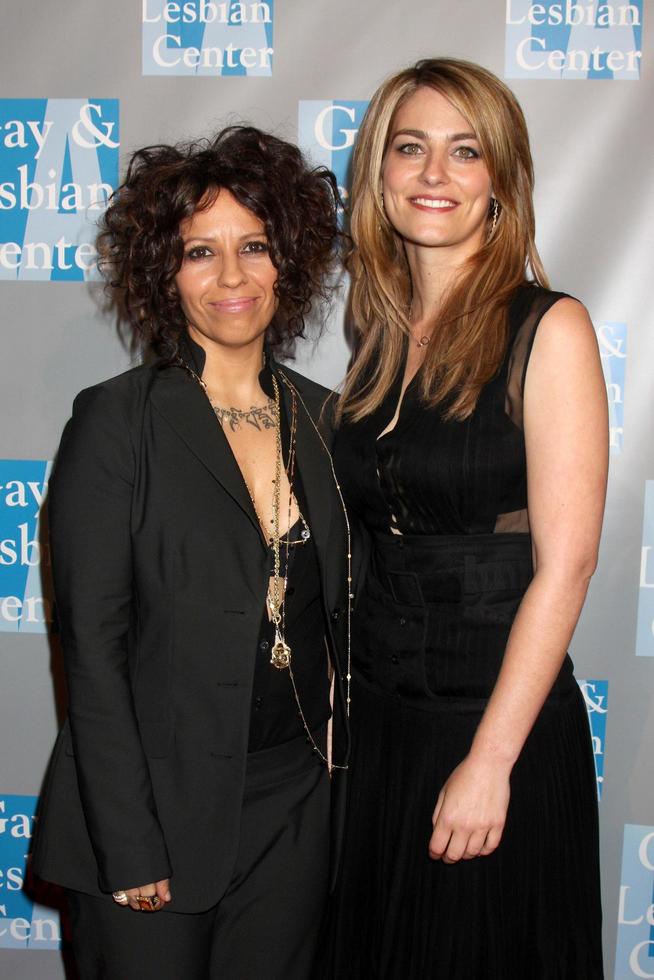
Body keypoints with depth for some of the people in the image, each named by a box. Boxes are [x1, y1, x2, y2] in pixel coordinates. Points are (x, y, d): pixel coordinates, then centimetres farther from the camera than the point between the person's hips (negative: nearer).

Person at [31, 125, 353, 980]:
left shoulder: (321, 419, 5)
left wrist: (340, 777, 7)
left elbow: (336, 618, 10)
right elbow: (92, 644, -12)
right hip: (159, 812, -4)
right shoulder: (117, 421, -9)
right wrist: (131, 846, -13)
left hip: (297, 811, 4)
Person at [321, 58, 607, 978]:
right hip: (374, 716, 6)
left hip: (499, 720, -5)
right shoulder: (379, 334, 7)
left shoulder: (547, 328, -10)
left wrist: (489, 762, -17)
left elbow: (565, 562, -15)